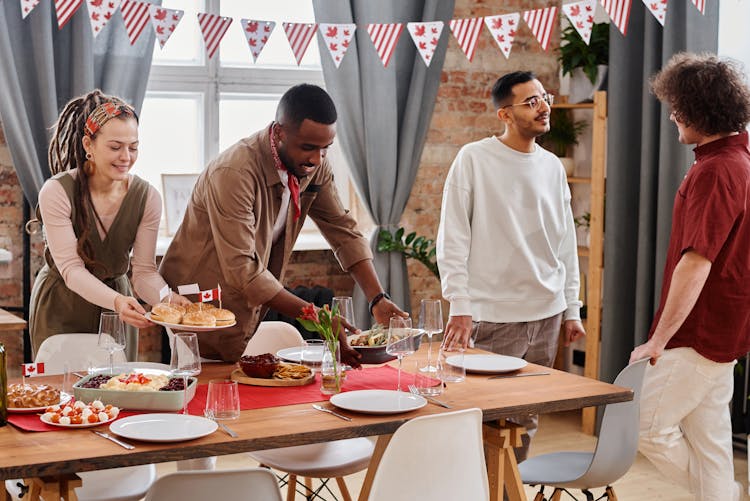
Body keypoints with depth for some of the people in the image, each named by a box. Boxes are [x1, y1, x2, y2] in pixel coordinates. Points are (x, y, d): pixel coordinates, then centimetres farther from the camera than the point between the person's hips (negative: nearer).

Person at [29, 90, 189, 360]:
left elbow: (145, 270, -14)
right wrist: (117, 300, -42)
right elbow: (71, 269, -25)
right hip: (61, 307, -3)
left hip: (117, 298, 3)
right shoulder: (56, 193, -23)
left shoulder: (147, 197, -14)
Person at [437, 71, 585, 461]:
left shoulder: (553, 167, 10)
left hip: (547, 312, 5)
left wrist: (572, 310, 12)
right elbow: (452, 238, -8)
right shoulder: (474, 159, -6)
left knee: (527, 418, 12)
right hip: (494, 314, -5)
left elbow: (566, 243, 14)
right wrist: (459, 306, -15)